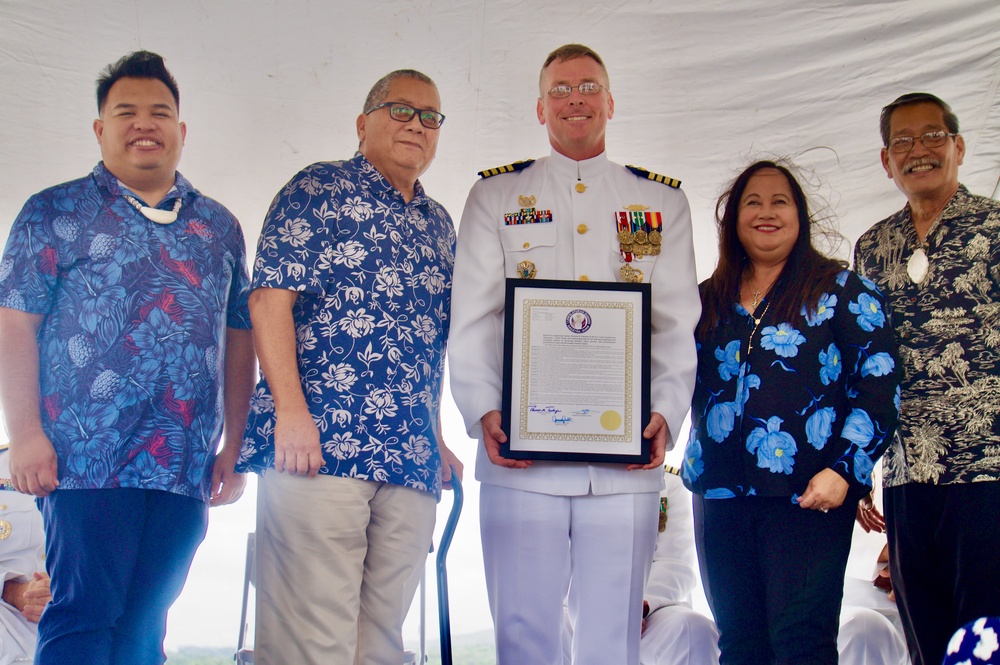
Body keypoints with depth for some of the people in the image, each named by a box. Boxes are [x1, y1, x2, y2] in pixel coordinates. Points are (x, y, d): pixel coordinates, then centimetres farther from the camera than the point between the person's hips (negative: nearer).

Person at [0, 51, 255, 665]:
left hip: (187, 469, 4)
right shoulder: (55, 213, 8)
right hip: (87, 456, -3)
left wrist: (235, 448, 11)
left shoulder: (220, 227, 18)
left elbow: (240, 339, 18)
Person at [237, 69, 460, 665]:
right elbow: (270, 298, -5)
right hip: (318, 440, -6)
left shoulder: (439, 225, 23)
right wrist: (290, 411, -15)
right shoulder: (319, 189, 4)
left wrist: (437, 439, 18)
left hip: (411, 458, 7)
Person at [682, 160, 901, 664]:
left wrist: (845, 469, -12)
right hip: (721, 492, 4)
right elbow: (678, 381, 18)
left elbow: (878, 382, -4)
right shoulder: (708, 300, 15)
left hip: (807, 495, -4)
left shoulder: (841, 291, 3)